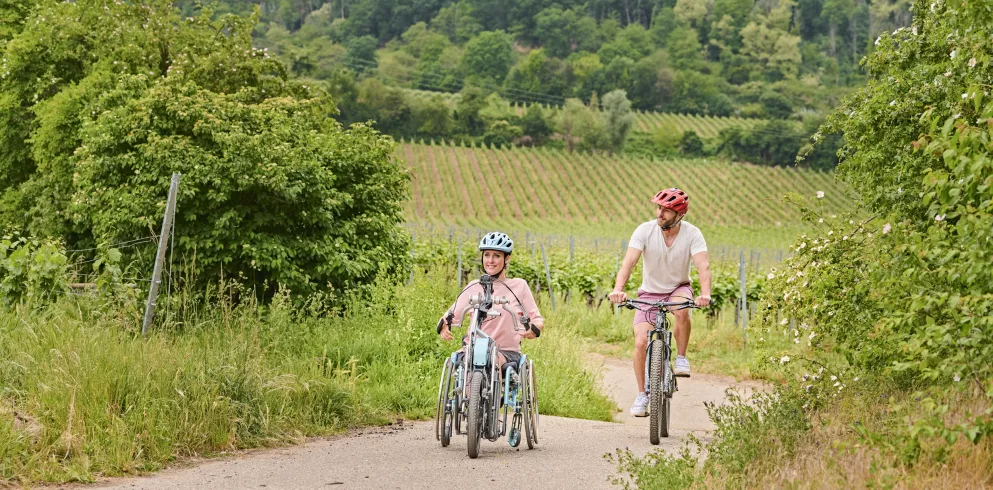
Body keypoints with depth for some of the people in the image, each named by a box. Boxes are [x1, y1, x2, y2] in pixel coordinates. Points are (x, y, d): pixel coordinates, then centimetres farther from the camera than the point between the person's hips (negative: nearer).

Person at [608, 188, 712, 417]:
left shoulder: (692, 234, -17)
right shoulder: (645, 230, -18)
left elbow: (703, 265, -30)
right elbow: (629, 261, -28)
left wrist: (705, 294, -49)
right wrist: (618, 289, -46)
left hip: (678, 289, -1)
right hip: (649, 292, 1)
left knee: (682, 310, -37)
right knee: (641, 342, -15)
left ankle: (681, 358, -13)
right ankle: (642, 395, 2)